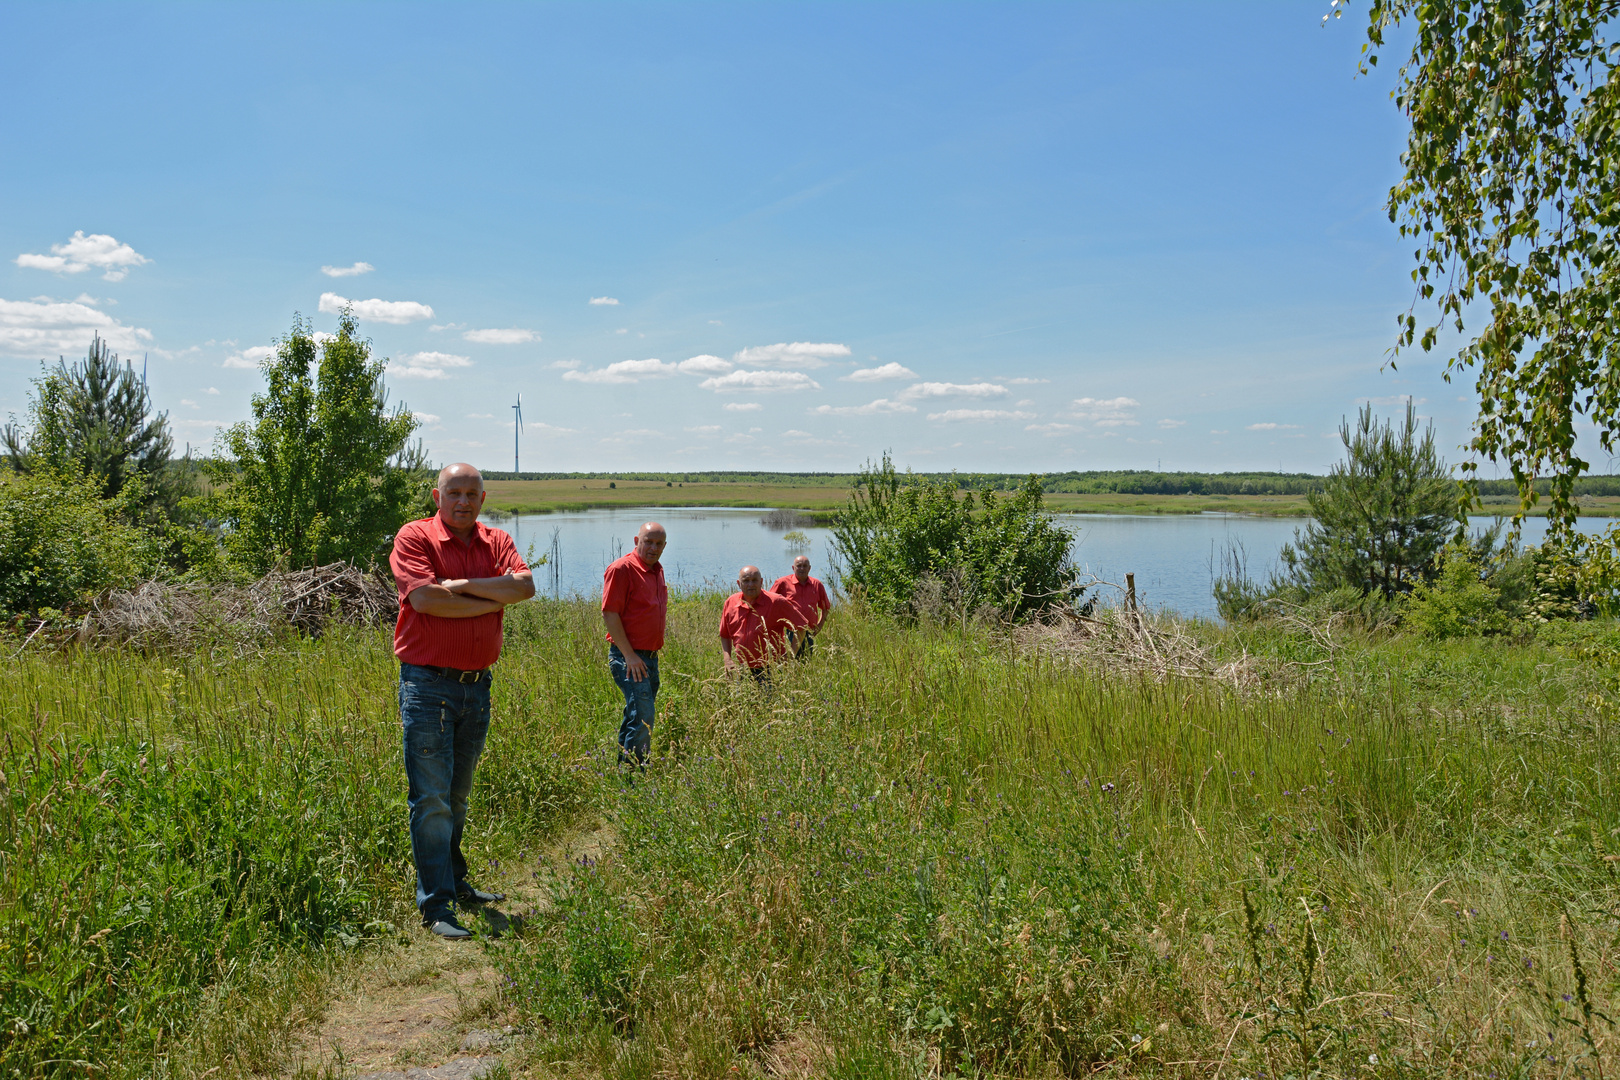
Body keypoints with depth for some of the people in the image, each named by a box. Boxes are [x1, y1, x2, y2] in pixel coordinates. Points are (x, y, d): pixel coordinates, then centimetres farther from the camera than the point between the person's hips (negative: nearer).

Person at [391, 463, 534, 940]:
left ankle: (455, 881, 32)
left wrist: (462, 585, -15)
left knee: (457, 794, 18)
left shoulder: (496, 542, 9)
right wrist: (491, 601, -10)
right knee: (431, 799, -3)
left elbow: (524, 586, -9)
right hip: (428, 685, -5)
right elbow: (425, 599, -19)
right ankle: (436, 905, 3)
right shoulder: (415, 537, -4)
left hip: (477, 684, 5)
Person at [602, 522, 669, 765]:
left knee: (635, 718, 15)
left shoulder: (657, 570, 15)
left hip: (651, 657, 9)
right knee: (643, 717, -15)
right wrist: (629, 655, -18)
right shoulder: (622, 568, -11)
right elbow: (609, 613, -16)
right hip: (628, 657, -9)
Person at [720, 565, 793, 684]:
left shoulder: (776, 602, -8)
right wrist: (728, 659, 5)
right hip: (742, 671, 4)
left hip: (770, 670, -4)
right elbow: (725, 635, 18)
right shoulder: (730, 603, 4)